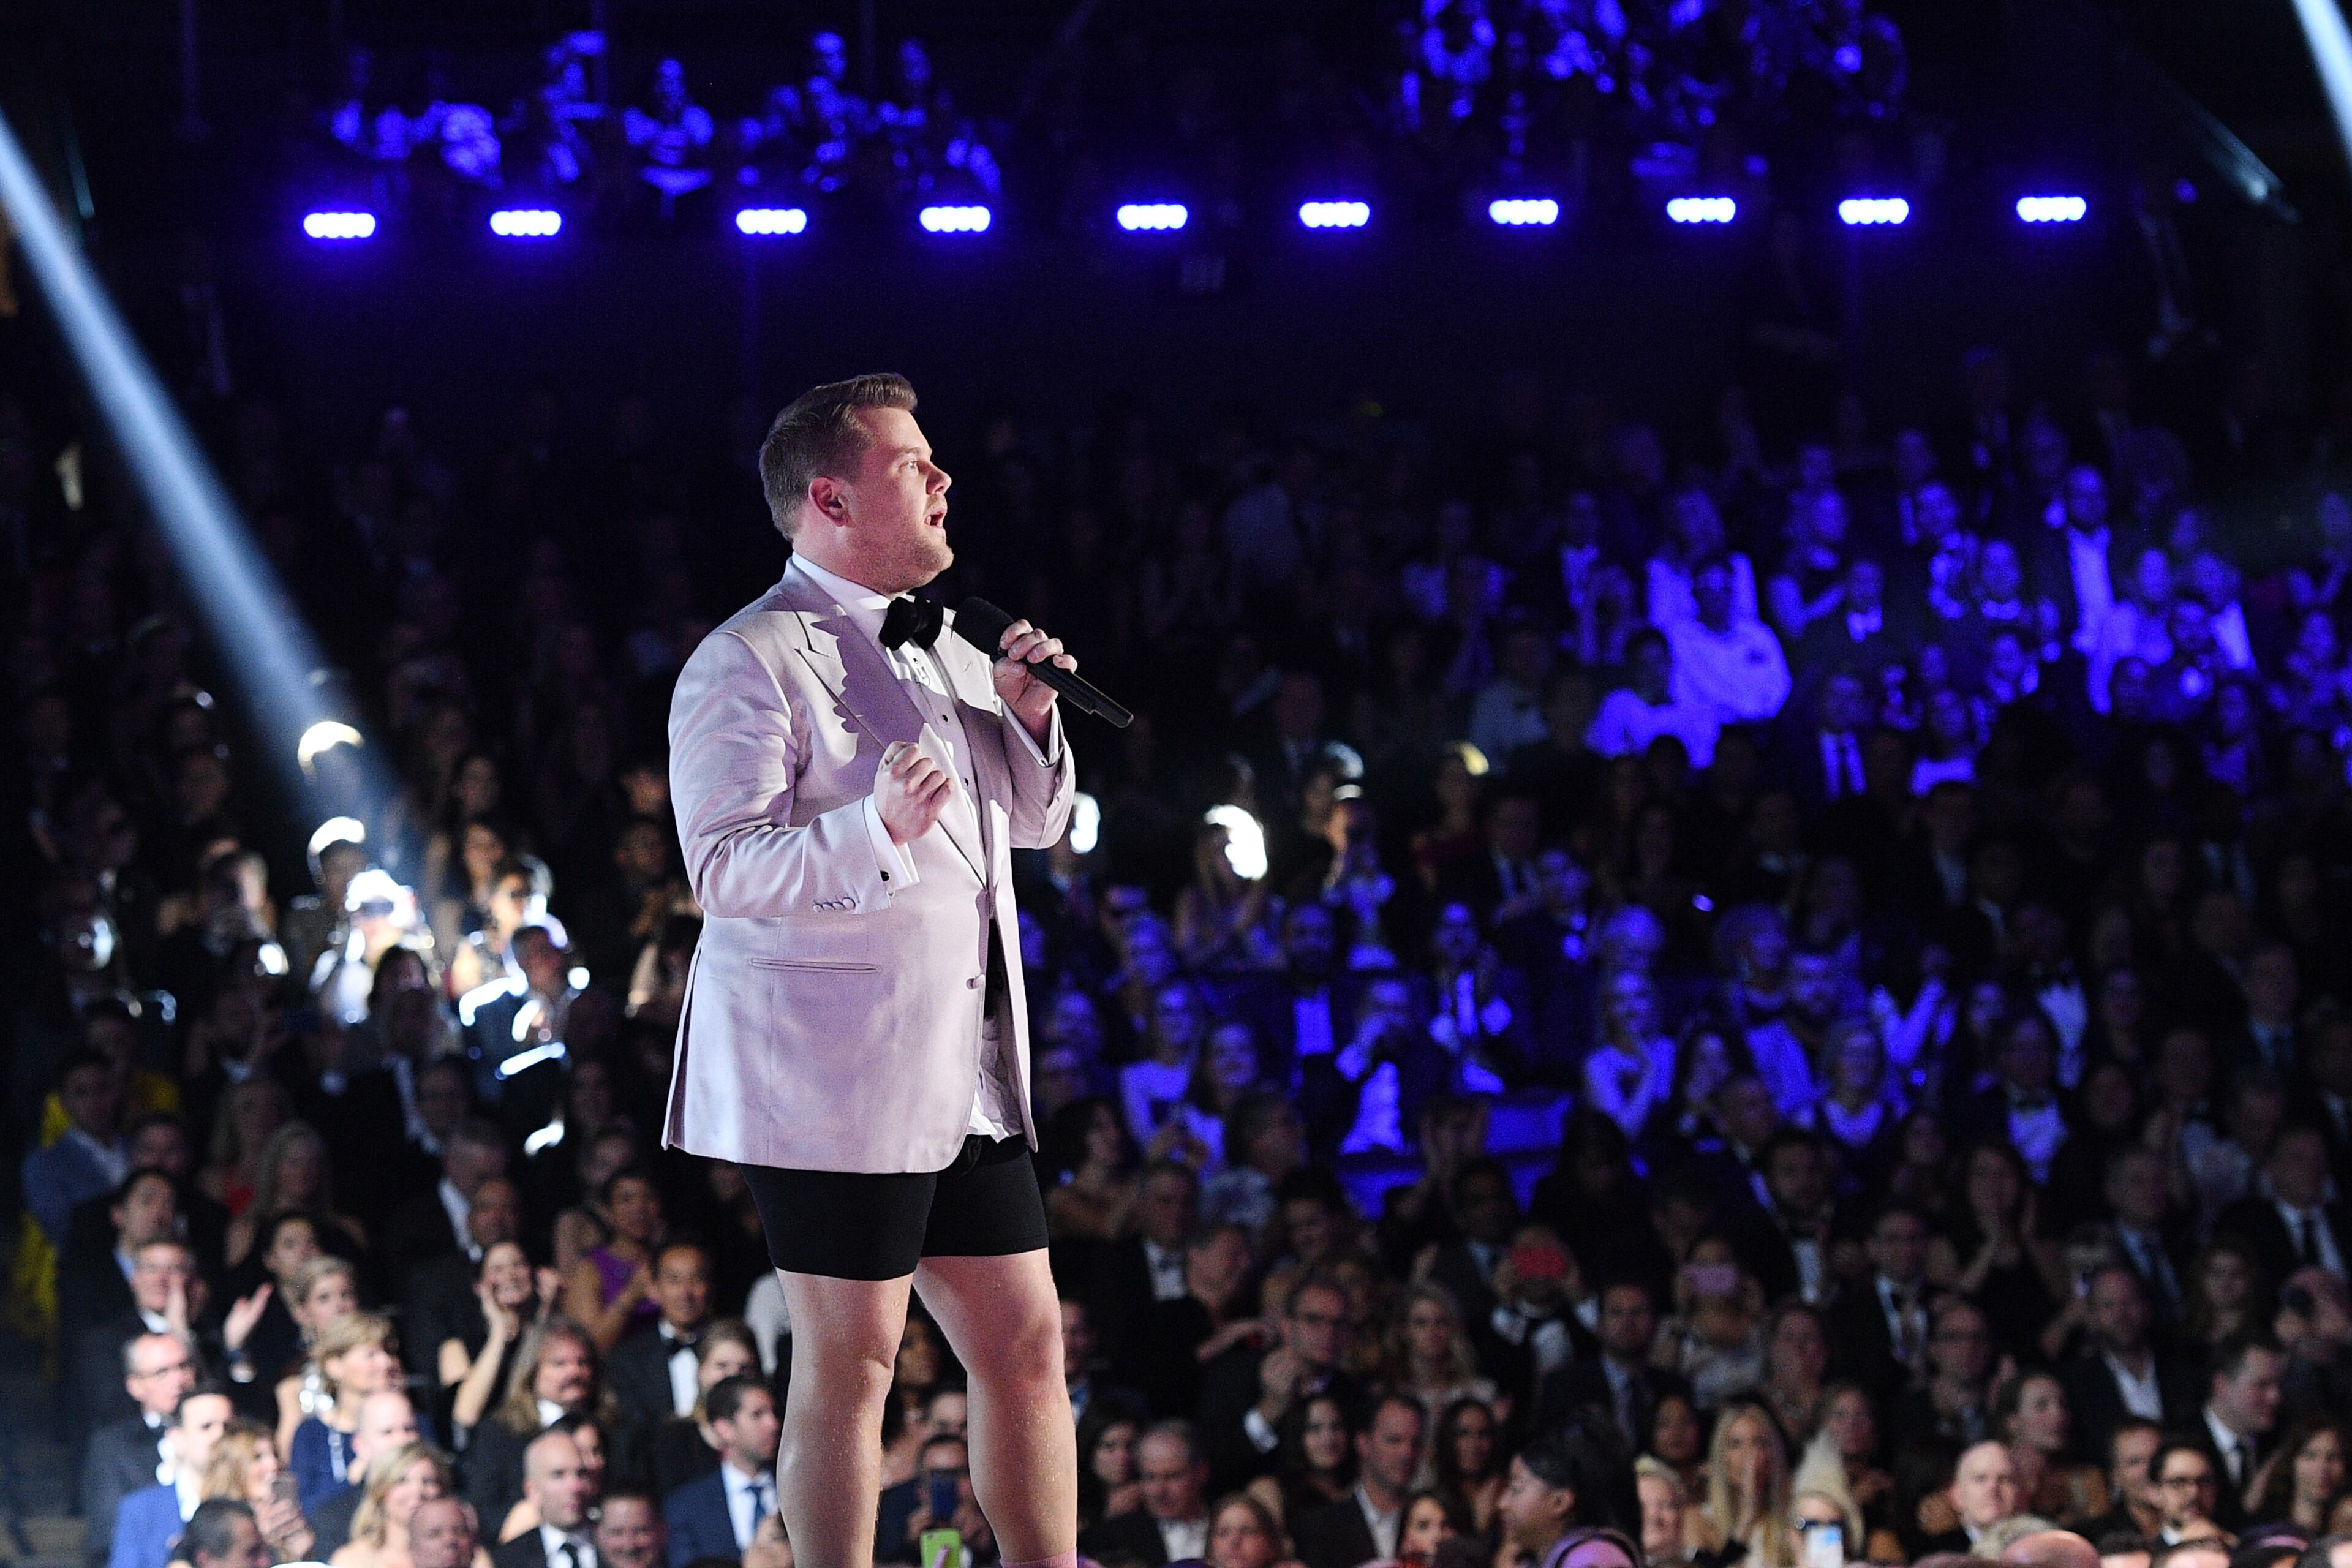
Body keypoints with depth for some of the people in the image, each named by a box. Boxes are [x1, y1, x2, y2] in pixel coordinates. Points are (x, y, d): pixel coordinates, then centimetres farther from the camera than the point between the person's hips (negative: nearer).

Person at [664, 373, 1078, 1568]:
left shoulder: (943, 651, 18)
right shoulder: (749, 662, -9)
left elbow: (1035, 822, 27)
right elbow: (723, 867, -17)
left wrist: (1025, 717, 7)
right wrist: (877, 825, -31)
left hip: (968, 1082, 8)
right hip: (833, 1073, -8)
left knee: (1026, 1348, 8)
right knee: (851, 1366, -4)